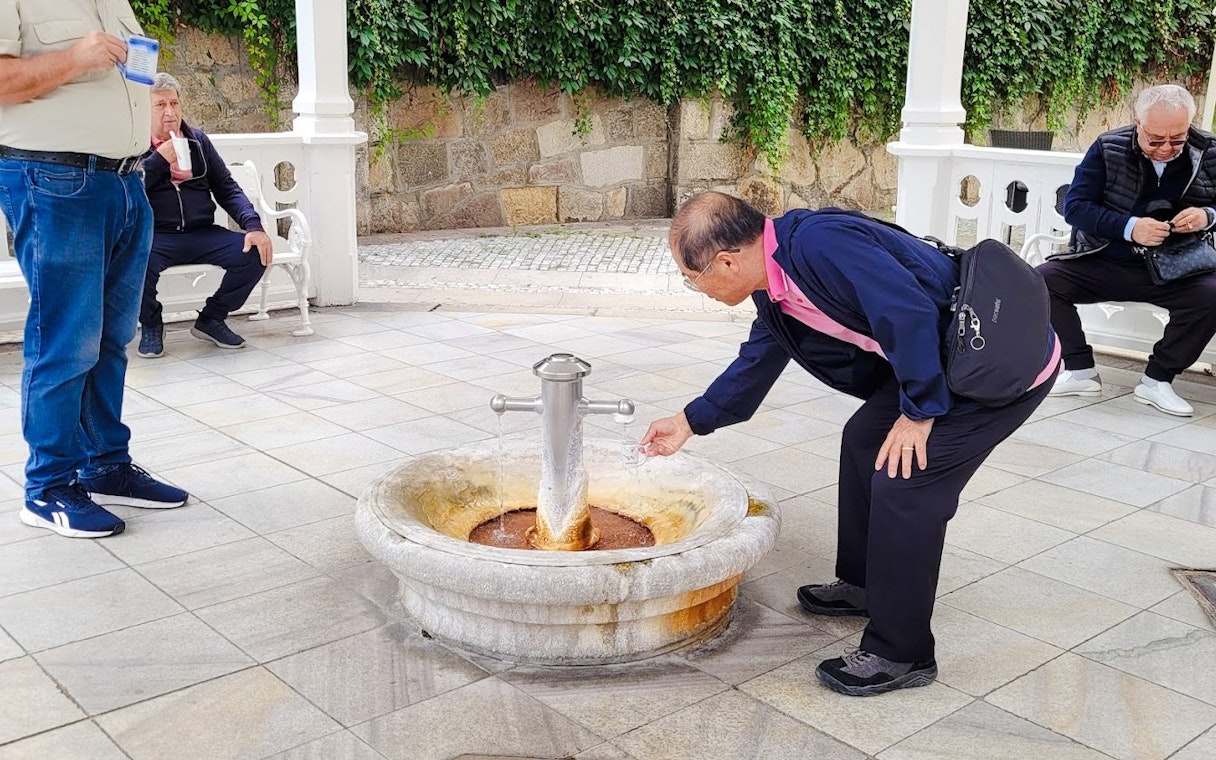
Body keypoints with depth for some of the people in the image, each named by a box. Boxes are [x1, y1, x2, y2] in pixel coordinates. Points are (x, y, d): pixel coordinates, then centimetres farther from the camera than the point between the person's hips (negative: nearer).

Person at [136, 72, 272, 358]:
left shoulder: (198, 140, 17)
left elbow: (226, 188, 13)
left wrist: (253, 226, -3)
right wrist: (160, 159, -12)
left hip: (202, 234, 4)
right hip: (155, 237, -3)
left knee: (255, 253, -21)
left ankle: (211, 319, 4)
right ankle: (150, 325, -2)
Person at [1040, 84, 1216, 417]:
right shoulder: (1108, 148, -7)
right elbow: (1074, 206, -11)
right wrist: (1129, 227, -25)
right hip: (1102, 263, 0)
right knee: (1041, 280, -22)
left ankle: (1157, 380, -12)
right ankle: (1080, 371, -9)